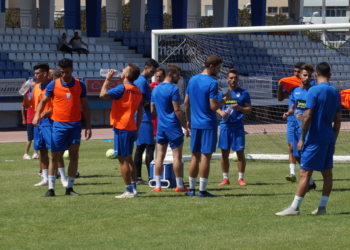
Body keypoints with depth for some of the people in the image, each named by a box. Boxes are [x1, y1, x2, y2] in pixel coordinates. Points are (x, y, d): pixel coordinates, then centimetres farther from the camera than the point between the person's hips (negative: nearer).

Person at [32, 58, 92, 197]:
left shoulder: (80, 85, 3)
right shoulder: (53, 85, -2)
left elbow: (85, 107, 9)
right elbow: (43, 102, 3)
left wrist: (88, 126, 5)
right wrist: (37, 114, -17)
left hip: (75, 125, 2)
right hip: (59, 125, -2)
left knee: (74, 155, 1)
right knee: (54, 156, -1)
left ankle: (69, 188, 8)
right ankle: (51, 188, 2)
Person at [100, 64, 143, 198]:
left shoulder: (122, 88, -15)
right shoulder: (137, 90, 10)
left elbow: (103, 94, -19)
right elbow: (140, 111, 14)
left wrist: (108, 79, -6)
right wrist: (136, 129, 18)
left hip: (121, 128, -8)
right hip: (132, 128, 8)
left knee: (123, 160, -4)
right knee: (129, 159, 16)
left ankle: (129, 191, -4)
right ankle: (133, 188, 17)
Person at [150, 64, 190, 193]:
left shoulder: (156, 89, 11)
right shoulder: (173, 89, -12)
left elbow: (152, 108, 16)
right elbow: (177, 110, -15)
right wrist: (185, 127, -8)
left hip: (161, 127, 7)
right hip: (173, 127, -7)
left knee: (160, 156, 7)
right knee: (177, 156, -1)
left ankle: (157, 185, 6)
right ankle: (179, 186, 1)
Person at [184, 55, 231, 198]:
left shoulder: (192, 80, 8)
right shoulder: (212, 83, -14)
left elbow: (186, 103, 12)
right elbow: (213, 106, -17)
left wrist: (188, 120, 21)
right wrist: (224, 99, -1)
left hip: (195, 124, 7)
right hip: (208, 124, -7)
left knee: (195, 156, 12)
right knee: (206, 156, -3)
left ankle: (191, 189, 15)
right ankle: (202, 190, -3)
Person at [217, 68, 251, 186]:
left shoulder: (243, 93, 2)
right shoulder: (222, 93, 9)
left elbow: (249, 109, 2)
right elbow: (216, 107, 13)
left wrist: (239, 108, -18)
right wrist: (221, 112, -10)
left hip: (238, 127, -2)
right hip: (225, 126, 2)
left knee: (240, 152, 0)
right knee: (224, 153, 4)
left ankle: (241, 178, 9)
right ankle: (225, 178, 13)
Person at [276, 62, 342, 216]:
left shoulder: (314, 91, -11)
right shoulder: (335, 93, 10)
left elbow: (308, 117, -15)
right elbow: (338, 121, 14)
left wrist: (302, 138, -9)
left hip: (315, 139, -7)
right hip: (329, 138, 7)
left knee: (305, 173, -7)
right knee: (327, 172, 8)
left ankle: (294, 207, -8)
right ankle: (322, 207, 10)